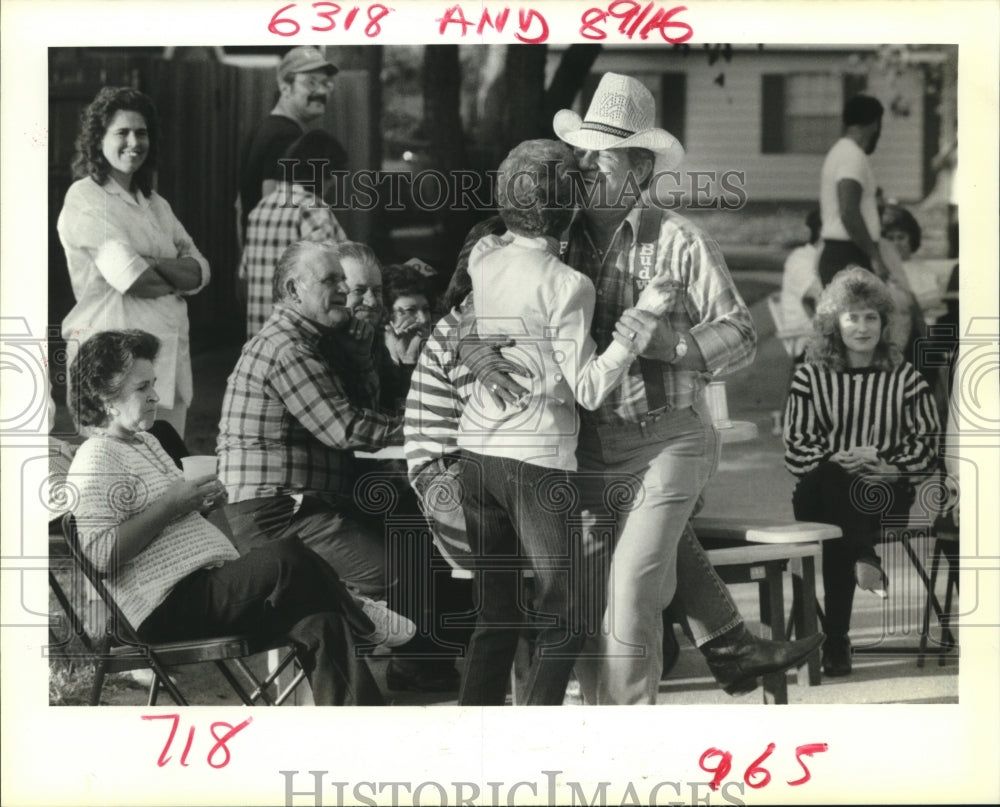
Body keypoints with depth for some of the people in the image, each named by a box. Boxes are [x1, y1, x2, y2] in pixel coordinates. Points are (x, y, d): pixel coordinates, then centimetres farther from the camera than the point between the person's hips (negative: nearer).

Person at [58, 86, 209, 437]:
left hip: (170, 351, 7)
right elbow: (130, 276, -15)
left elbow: (199, 271, 8)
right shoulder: (85, 198, -5)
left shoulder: (154, 204, 19)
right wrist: (175, 274, 3)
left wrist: (150, 265, -10)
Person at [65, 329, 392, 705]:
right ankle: (362, 625, -5)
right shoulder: (96, 460, -7)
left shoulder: (145, 443, 24)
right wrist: (172, 504, -16)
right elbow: (102, 553, -19)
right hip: (169, 607, -9)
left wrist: (202, 504, 12)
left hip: (214, 584, 9)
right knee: (287, 557, -28)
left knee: (320, 626, -16)